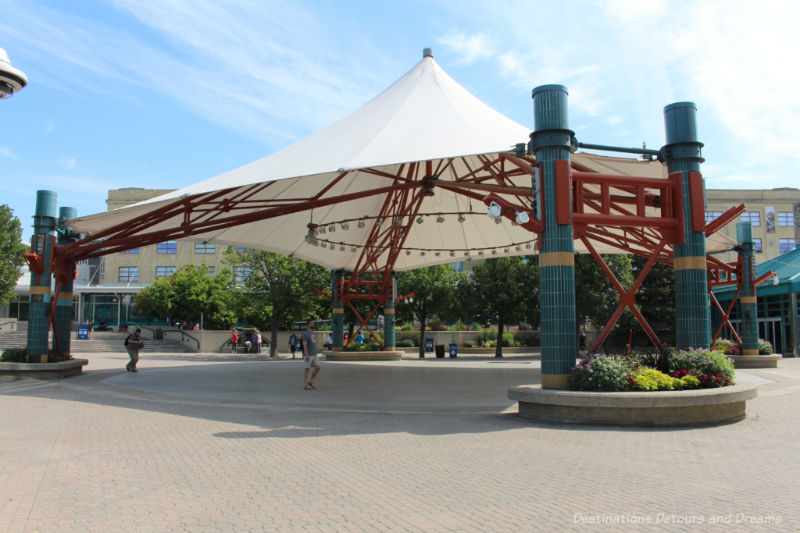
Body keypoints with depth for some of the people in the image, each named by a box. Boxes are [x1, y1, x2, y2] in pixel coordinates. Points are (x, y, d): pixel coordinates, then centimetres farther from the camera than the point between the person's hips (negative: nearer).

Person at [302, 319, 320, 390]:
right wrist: (306, 355, -24)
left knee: (317, 367, 1)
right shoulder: (305, 333, -11)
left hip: (314, 355, 8)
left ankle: (310, 382, 10)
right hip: (308, 355, -8)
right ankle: (306, 385, 2)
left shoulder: (313, 333, 15)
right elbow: (304, 344, -18)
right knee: (307, 369, -3)